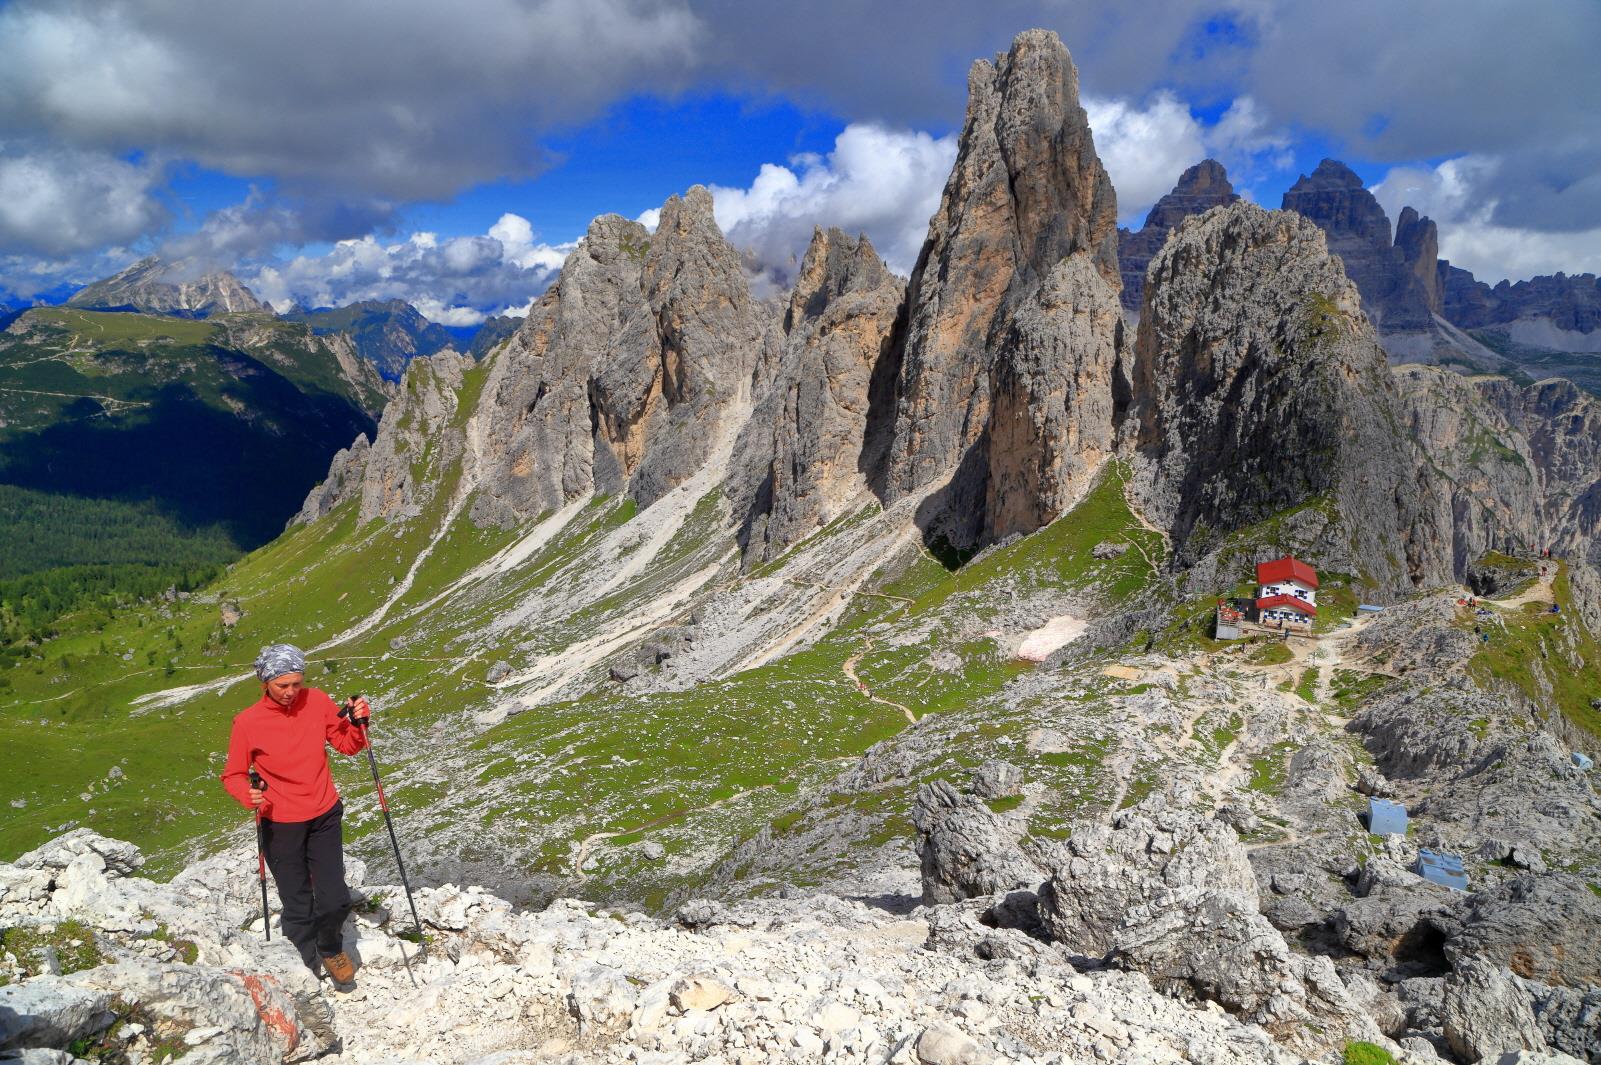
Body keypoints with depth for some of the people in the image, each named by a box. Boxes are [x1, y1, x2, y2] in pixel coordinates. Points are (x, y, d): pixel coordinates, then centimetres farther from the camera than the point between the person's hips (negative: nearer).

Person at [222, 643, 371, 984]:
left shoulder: (317, 701, -5)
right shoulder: (247, 722, -12)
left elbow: (347, 744, 5)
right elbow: (233, 774, -3)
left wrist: (359, 722, -15)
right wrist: (248, 795, -24)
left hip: (325, 816, 2)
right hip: (281, 825, -2)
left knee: (335, 900, -2)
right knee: (297, 908, 8)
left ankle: (330, 948, 29)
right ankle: (307, 969, 30)